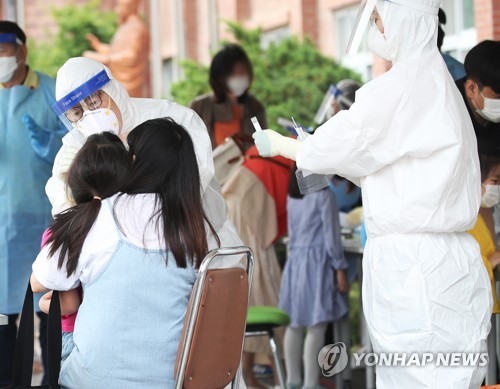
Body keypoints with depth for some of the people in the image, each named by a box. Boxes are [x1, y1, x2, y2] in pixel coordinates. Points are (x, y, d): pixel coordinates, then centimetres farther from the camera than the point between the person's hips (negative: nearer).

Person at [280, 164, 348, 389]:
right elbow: (331, 234, -9)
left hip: (295, 261, 7)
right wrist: (340, 268, -5)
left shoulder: (292, 198, 11)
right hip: (318, 261, -7)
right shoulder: (323, 195, -9)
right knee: (316, 326, -6)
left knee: (294, 325, 10)